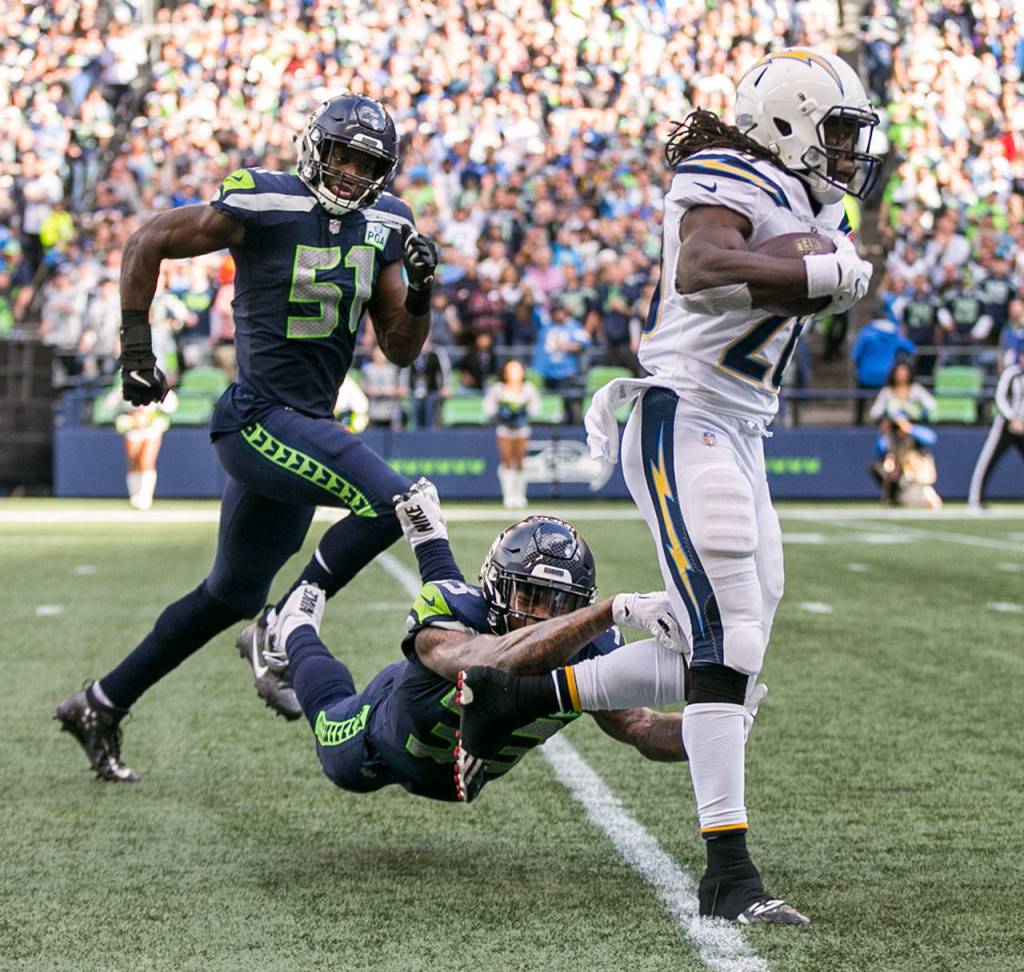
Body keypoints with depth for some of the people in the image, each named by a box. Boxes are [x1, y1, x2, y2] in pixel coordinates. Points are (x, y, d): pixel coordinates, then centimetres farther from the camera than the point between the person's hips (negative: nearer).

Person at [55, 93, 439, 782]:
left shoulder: (383, 227, 8)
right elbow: (149, 243, -2)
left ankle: (101, 705, 29)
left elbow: (401, 349, 12)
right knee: (392, 503, -23)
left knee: (232, 595, 17)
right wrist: (136, 348, -4)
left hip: (305, 428, 8)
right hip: (259, 417, -8)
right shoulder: (263, 206, -12)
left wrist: (421, 289, -7)